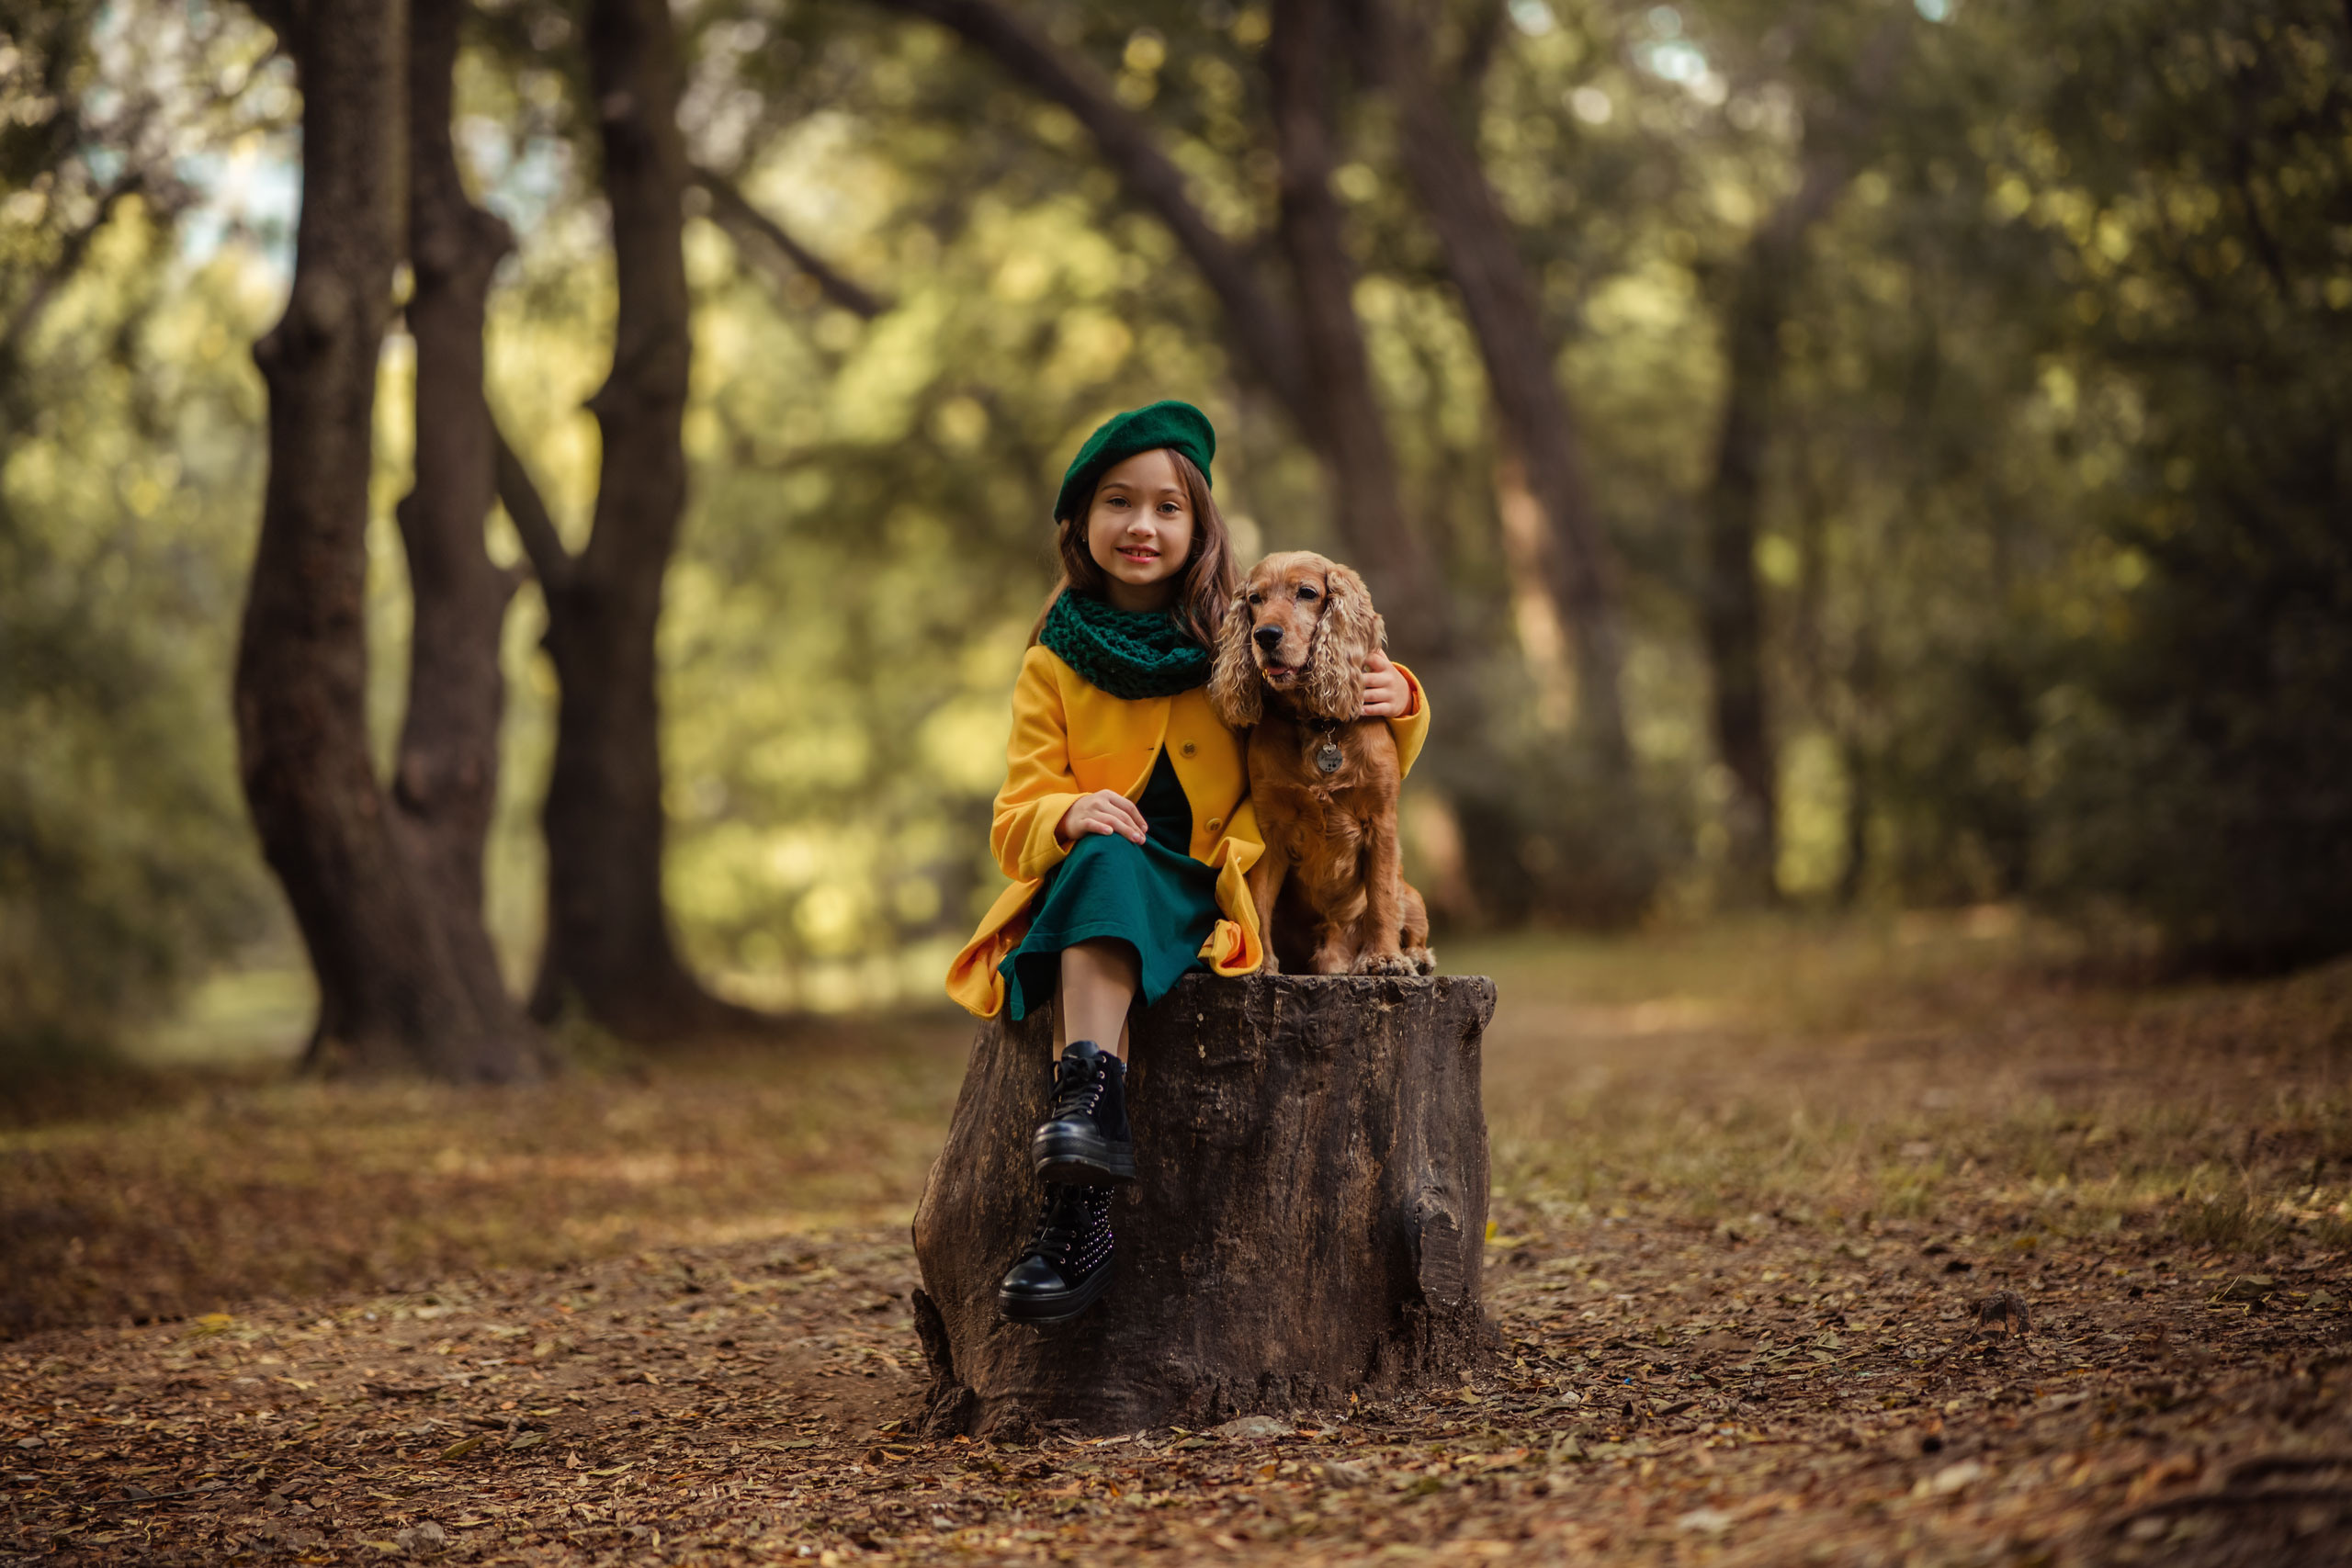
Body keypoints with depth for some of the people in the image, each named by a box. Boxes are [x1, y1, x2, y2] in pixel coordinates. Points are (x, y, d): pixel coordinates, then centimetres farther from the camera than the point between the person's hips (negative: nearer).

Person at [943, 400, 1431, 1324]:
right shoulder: (1055, 665, 12)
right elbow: (1016, 824, 6)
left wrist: (1397, 705, -9)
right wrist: (1070, 817, -18)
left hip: (1213, 906, -1)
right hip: (1090, 896, 1)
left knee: (1113, 877, -33)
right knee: (1102, 858, -35)